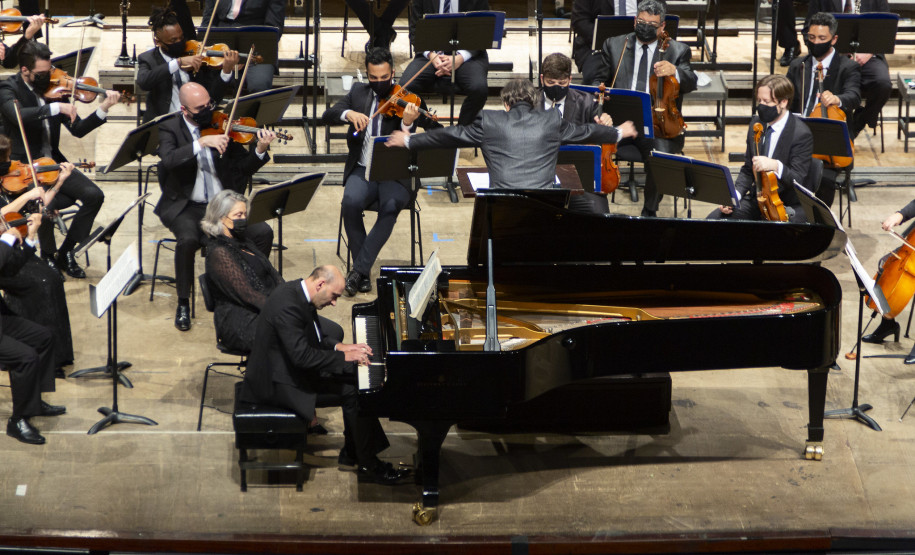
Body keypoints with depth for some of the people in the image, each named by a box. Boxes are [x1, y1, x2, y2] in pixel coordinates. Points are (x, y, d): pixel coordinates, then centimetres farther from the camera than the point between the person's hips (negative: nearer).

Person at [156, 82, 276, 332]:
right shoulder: (170, 129, -3)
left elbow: (242, 168, 3)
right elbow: (168, 160, -24)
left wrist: (260, 150, -16)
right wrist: (201, 142, -32)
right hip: (186, 206, -3)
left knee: (263, 233, -17)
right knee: (188, 239, -34)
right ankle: (183, 303, -12)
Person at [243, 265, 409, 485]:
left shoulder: (297, 291, 4)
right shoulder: (287, 305, -28)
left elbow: (312, 337, 17)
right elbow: (301, 355, -32)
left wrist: (339, 347, 1)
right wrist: (343, 356, -24)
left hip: (290, 366, 11)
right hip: (277, 383, -11)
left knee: (355, 376, 8)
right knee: (353, 394, -15)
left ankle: (352, 450, 15)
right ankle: (369, 466, -4)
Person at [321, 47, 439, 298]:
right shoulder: (358, 92, 12)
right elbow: (327, 116, 3)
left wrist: (408, 124, -34)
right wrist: (348, 113, -17)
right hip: (362, 170, 2)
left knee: (391, 206, -33)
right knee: (351, 202, -29)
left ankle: (359, 269, -26)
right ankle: (363, 272, -17)